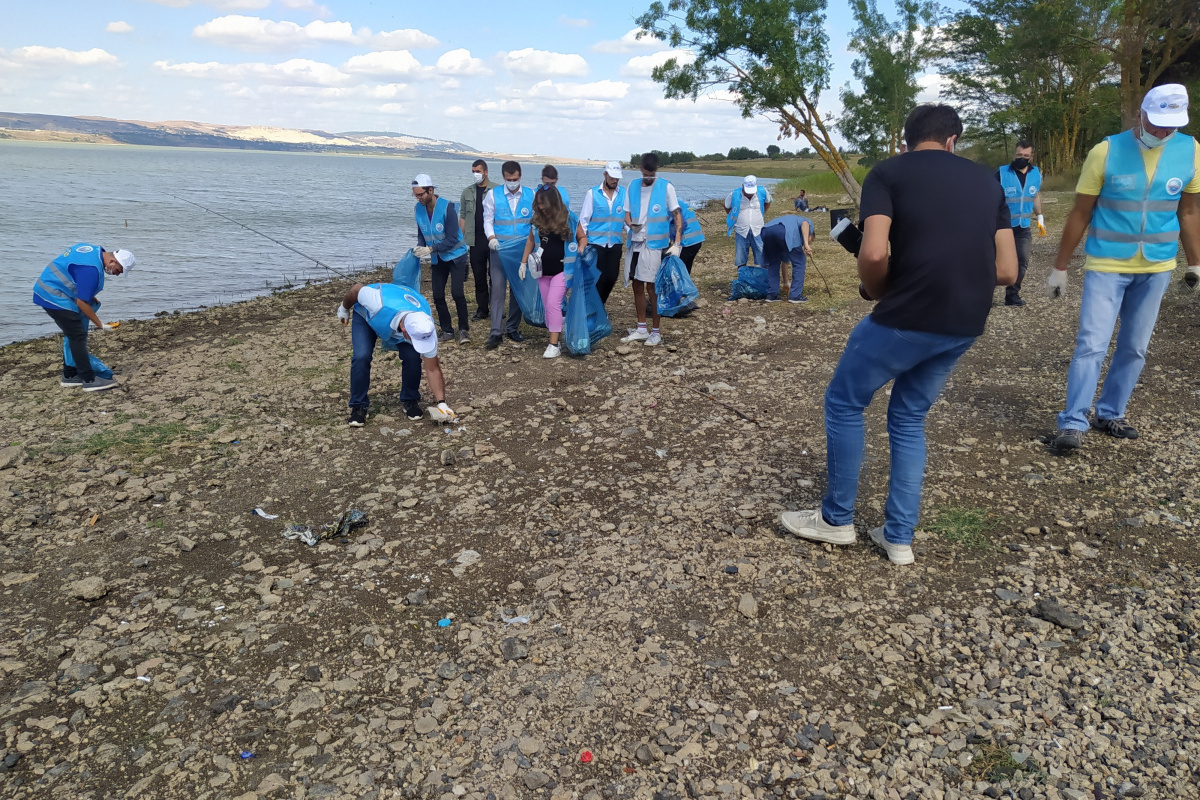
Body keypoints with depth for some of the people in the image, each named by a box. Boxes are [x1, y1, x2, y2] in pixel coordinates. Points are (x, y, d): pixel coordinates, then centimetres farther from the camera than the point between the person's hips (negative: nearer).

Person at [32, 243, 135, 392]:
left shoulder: (95, 250, 5)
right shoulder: (92, 269, -25)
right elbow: (81, 302, -22)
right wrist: (100, 325, -13)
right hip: (55, 297, -11)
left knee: (72, 335, 15)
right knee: (78, 336, -10)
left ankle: (69, 377, 21)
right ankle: (89, 380, -9)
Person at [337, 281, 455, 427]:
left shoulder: (425, 329, -37)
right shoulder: (380, 304, -48)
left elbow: (433, 369, -26)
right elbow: (357, 288, -25)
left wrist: (442, 403, -31)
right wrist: (344, 308, -5)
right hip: (366, 312, -1)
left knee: (412, 357, -20)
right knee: (362, 357, -21)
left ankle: (410, 400, 4)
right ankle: (358, 406, -3)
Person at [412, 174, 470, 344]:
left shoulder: (447, 207, -22)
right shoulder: (419, 208, -6)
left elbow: (452, 239, -23)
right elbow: (421, 233, 7)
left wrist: (430, 249, -28)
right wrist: (419, 247, -13)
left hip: (455, 256, -5)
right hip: (437, 259, 5)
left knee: (457, 293, -14)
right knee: (438, 296, 3)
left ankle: (464, 329, 2)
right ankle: (447, 331, 16)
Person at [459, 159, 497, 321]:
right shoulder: (467, 192, 11)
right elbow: (462, 217, 11)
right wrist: (463, 240, 5)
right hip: (475, 241, 3)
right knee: (479, 276, 6)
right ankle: (482, 309, 14)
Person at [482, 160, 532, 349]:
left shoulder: (531, 195, 3)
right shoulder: (493, 194, 0)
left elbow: (537, 219, 4)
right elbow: (488, 220, 2)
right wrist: (491, 237, -17)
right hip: (499, 248, -2)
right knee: (498, 289, -7)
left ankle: (512, 328, 22)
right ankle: (496, 332, -5)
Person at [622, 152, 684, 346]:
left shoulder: (666, 187, -5)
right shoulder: (633, 187, 8)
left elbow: (677, 215, -5)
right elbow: (627, 215, 11)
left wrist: (677, 243, -15)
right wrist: (631, 224, -13)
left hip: (655, 245, -5)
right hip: (635, 243, 5)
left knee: (652, 287, -2)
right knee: (637, 286, 10)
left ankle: (655, 332, 8)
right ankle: (641, 329, 21)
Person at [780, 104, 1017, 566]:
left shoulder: (888, 172, 1)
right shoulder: (986, 181, 15)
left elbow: (872, 254, -15)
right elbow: (1007, 270, 10)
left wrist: (880, 295, 5)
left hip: (906, 319, -5)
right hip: (964, 325, 6)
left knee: (844, 403, 15)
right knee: (909, 419, 21)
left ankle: (837, 520, 24)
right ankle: (899, 537, 24)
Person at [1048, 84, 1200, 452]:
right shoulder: (1106, 151, -10)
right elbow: (1080, 214, -5)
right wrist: (1060, 267, -2)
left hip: (1156, 268, 4)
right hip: (1106, 266, -4)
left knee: (1134, 348, 9)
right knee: (1091, 345, -10)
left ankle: (1110, 414, 21)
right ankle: (1073, 423, -6)